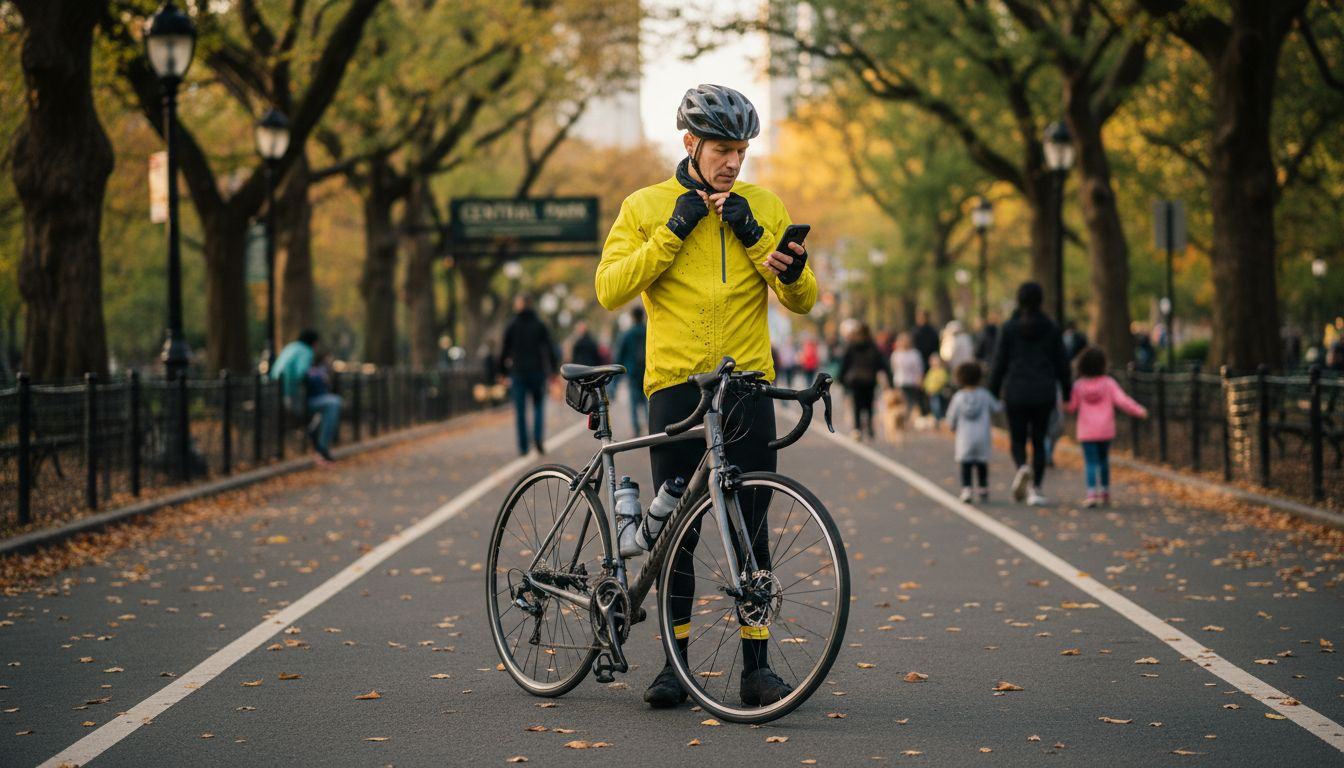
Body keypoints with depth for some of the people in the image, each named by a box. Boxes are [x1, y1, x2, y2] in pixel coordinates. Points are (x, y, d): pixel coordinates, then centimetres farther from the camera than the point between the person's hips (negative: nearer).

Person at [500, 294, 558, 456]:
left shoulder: (512, 326, -1)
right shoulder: (540, 325, 1)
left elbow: (504, 351, 0)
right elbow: (550, 349, -1)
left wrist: (502, 371, 9)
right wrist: (553, 370, 3)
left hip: (518, 372, -1)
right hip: (537, 370, 1)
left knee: (520, 411, 3)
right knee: (538, 406, 13)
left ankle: (523, 447, 0)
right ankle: (537, 437, -9)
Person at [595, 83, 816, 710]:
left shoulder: (764, 208, 9)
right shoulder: (645, 207, 6)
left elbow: (802, 301, 4)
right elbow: (610, 289, -6)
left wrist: (757, 242, -11)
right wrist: (673, 232, -11)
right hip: (674, 382, -1)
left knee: (752, 527, -1)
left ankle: (756, 664, 4)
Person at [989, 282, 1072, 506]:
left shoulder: (1009, 328, -4)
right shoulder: (1051, 328, 2)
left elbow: (999, 363, -2)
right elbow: (1061, 363, 6)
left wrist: (993, 393, 6)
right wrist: (1066, 393, 14)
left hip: (1016, 393, -1)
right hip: (1043, 393, 1)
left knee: (1017, 439, 9)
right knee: (1039, 441, 9)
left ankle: (1022, 467, -23)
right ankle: (1035, 490, 4)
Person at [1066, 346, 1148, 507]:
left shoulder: (1079, 385, -3)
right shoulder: (1108, 383, -5)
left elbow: (1072, 407, 2)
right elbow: (1122, 400, -11)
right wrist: (1138, 411, 0)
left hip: (1086, 432, -1)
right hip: (1105, 430, 1)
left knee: (1091, 462, -4)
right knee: (1103, 459, 19)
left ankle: (1092, 492, -22)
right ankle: (1105, 491, 26)